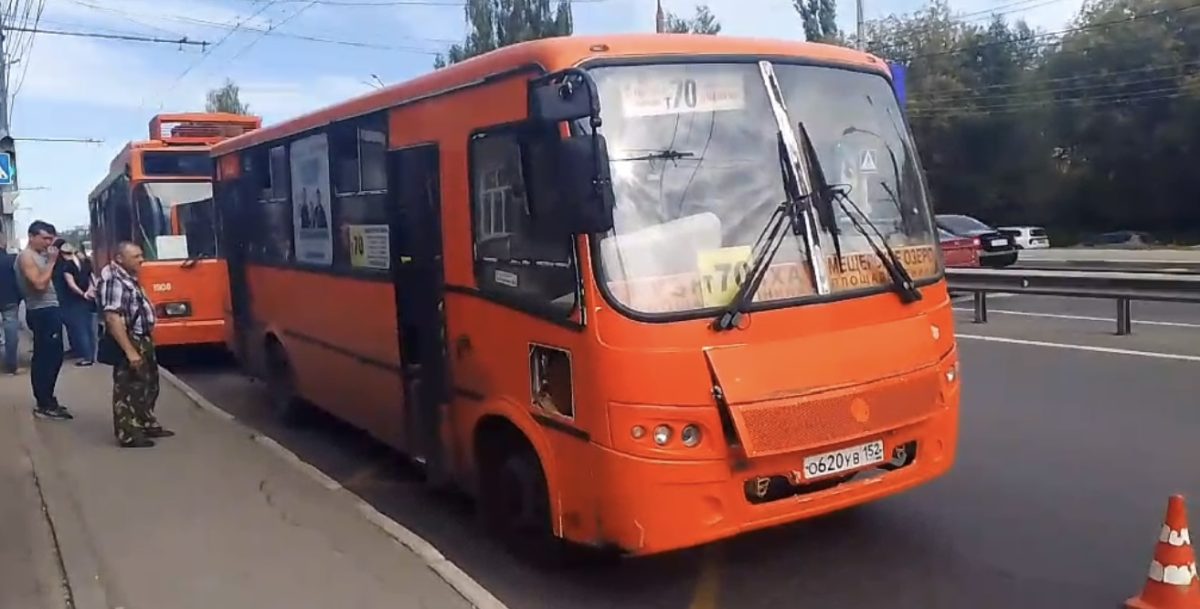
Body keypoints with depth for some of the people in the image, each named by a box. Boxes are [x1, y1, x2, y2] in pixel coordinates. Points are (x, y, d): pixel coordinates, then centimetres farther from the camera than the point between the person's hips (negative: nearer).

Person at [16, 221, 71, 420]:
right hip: (41, 312, -10)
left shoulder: (39, 255, 17)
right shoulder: (26, 256, -10)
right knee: (45, 358, -8)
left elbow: (46, 282, 13)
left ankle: (46, 400, 23)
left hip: (49, 310, 10)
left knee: (53, 357, 14)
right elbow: (40, 284, -21)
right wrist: (51, 261, -15)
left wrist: (50, 260, 5)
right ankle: (44, 405, -5)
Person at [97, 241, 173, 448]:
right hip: (129, 343, -11)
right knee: (128, 389, -1)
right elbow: (113, 318, -27)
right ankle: (128, 435, 8)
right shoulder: (114, 281, -20)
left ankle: (147, 425, 33)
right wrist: (130, 351, -29)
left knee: (149, 385, 20)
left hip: (142, 341, 11)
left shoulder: (128, 278, 13)